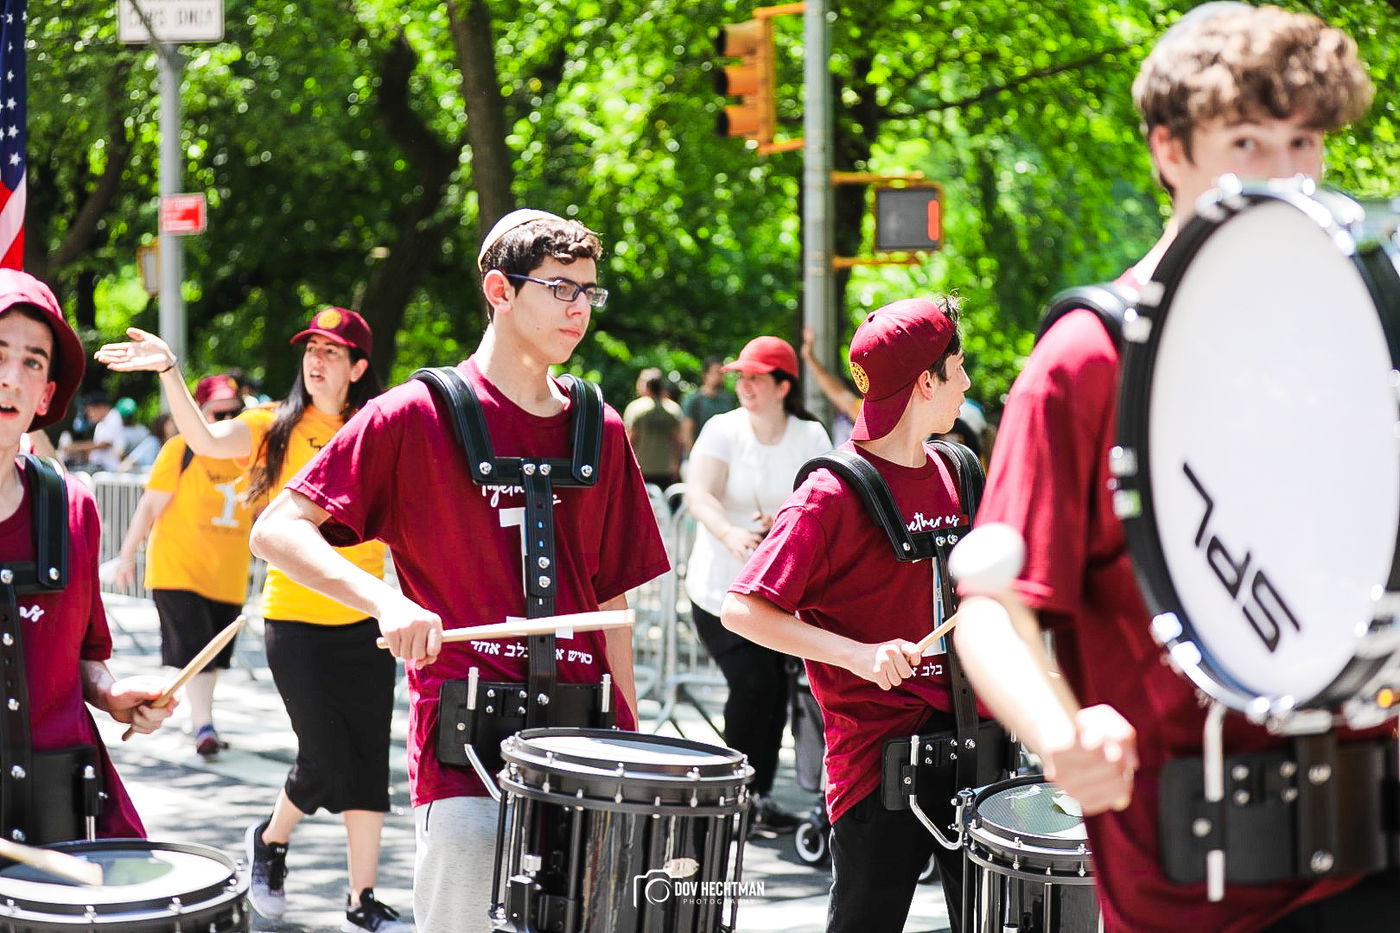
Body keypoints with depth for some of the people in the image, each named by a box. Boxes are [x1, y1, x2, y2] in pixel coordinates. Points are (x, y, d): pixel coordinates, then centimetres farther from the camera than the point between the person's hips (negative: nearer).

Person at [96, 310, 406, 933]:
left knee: (368, 763, 4)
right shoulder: (276, 427, -1)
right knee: (324, 761, -6)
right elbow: (207, 440, -18)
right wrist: (169, 372, -30)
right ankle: (270, 840, 26)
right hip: (296, 619, -2)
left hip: (364, 622, 3)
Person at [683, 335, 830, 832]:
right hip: (721, 588, -2)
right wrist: (729, 533, -40)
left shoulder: (811, 437, 0)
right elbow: (699, 494, -20)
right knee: (752, 684, -14)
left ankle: (760, 796, 19)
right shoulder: (722, 430, -6)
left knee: (774, 688, 2)